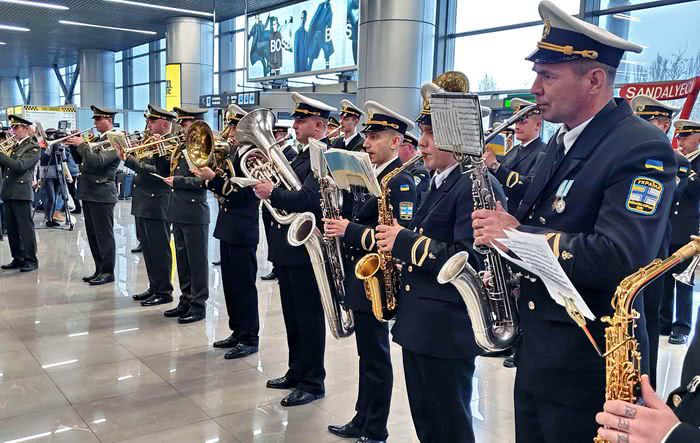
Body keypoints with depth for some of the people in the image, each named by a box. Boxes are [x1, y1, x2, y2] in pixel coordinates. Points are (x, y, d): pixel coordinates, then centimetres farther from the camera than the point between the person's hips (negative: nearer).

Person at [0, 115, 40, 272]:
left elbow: (20, 165, -19)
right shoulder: (13, 146, 18)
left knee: (26, 228, -4)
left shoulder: (33, 147, -6)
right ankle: (18, 259, 19)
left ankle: (31, 261, 2)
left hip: (21, 193, -8)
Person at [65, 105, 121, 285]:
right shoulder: (97, 139, 16)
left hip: (101, 194, -9)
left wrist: (82, 144, -16)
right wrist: (74, 145, 4)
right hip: (89, 194, 9)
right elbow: (79, 159, 20)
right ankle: (99, 270, 21)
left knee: (104, 235, -3)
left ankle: (108, 272, 4)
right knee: (93, 235, 13)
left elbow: (98, 161, -22)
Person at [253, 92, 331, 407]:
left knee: (309, 318, 2)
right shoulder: (302, 155, 15)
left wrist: (272, 194, -22)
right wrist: (266, 182, -2)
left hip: (306, 249, -9)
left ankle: (313, 383, 14)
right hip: (287, 249, 10)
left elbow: (308, 198, -28)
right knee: (293, 317, 18)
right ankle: (296, 373, 31)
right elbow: (288, 188, 14)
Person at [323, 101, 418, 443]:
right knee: (368, 355, 18)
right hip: (361, 278, 9)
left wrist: (349, 230, -23)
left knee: (376, 358, 3)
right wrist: (342, 227, 1)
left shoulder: (400, 181, -16)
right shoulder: (371, 176, 13)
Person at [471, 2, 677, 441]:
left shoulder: (642, 148, -18)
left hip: (589, 366, -8)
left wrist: (517, 236, -22)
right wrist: (501, 225, -1)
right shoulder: (563, 141, 9)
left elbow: (618, 258, -29)